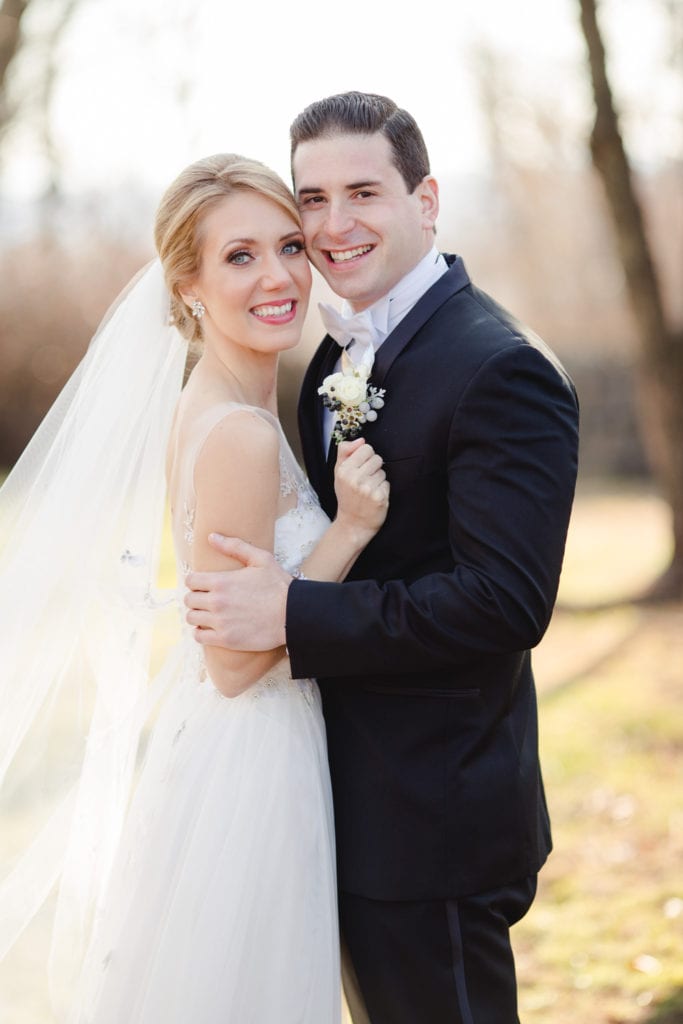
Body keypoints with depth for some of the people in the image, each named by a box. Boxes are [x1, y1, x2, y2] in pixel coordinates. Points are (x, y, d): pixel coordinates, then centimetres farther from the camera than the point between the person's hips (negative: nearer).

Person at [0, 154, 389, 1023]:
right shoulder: (240, 434, -23)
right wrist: (349, 529, -21)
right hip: (246, 776, -9)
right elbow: (236, 660, -20)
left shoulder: (202, 403, 5)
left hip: (210, 748, 9)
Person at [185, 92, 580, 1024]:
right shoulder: (342, 356, 10)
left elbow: (507, 601, -26)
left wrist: (293, 616, -26)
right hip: (357, 804, 9)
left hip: (431, 822, -9)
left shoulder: (501, 369, -19)